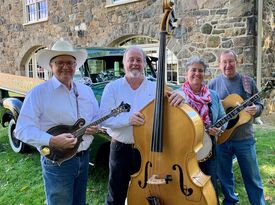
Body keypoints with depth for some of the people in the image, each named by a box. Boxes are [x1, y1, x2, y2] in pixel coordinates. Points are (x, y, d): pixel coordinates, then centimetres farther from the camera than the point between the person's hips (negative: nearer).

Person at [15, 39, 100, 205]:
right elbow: (23, 130, -17)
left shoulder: (86, 90, 8)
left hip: (84, 158, 6)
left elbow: (97, 116, 17)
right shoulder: (38, 93, -12)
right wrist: (52, 141, -30)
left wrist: (95, 127, -7)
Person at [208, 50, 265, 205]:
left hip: (244, 138, 0)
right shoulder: (213, 84, 1)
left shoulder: (248, 82, 2)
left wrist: (255, 110, -16)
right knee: (224, 175, 14)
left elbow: (259, 105, 6)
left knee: (252, 177, 9)